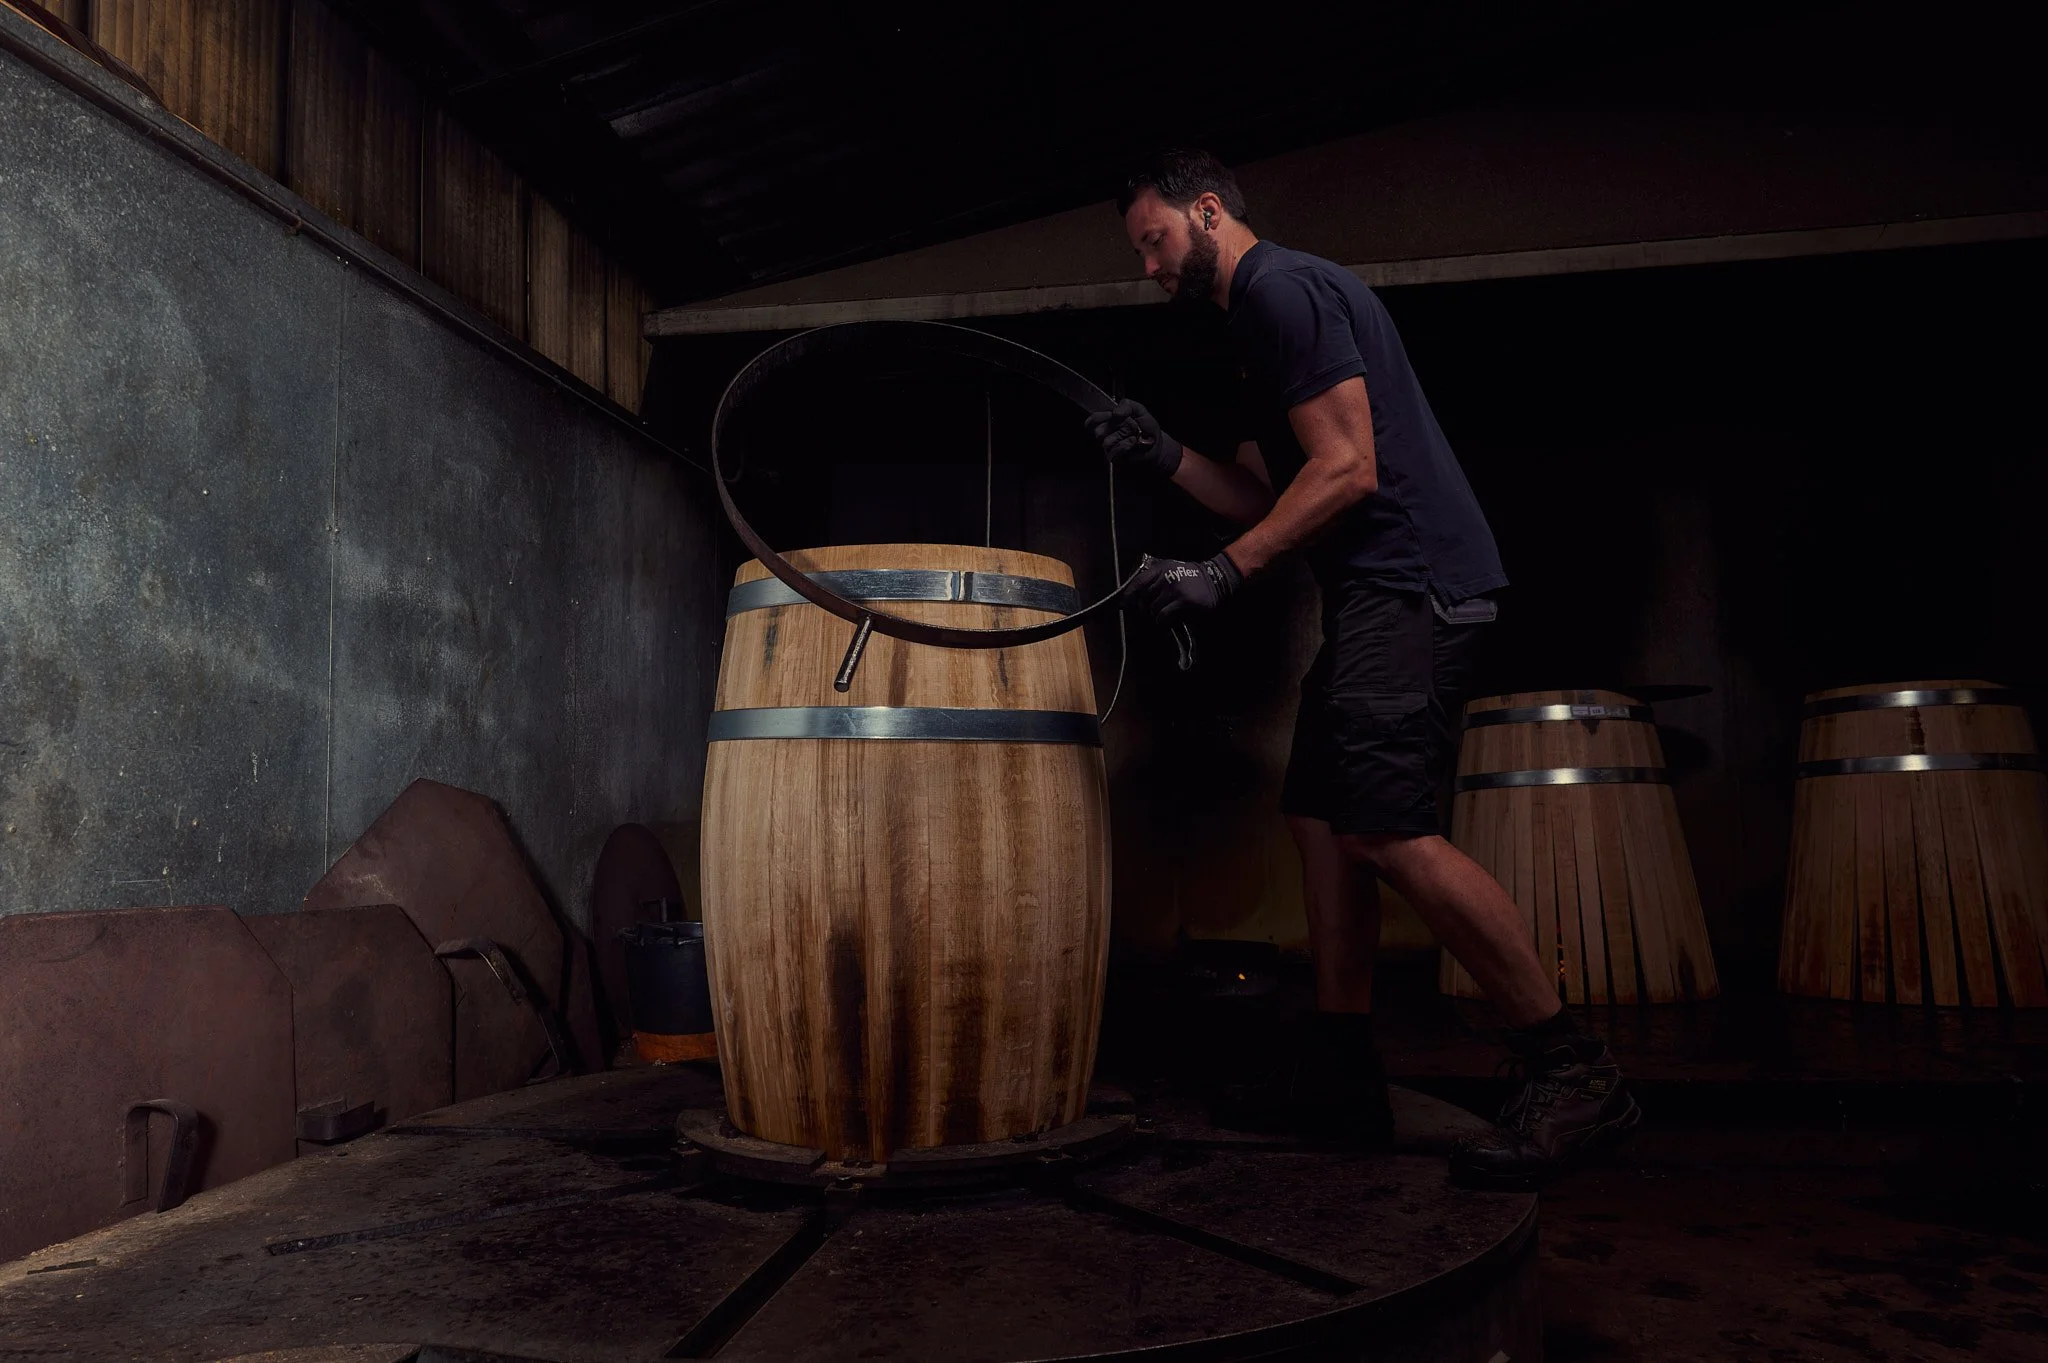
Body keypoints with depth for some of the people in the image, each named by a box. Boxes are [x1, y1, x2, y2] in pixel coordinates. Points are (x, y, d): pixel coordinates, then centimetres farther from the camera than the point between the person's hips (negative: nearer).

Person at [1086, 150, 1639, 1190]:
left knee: (1386, 827, -19)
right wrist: (1164, 457, 11)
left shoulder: (1284, 287, -7)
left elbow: (1345, 469, -17)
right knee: (1319, 814, 8)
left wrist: (1223, 573, -18)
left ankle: (1572, 1074, -10)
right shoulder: (1262, 313, 25)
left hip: (1409, 579, -11)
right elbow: (1272, 498, 21)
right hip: (1377, 594, 11)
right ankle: (1345, 1079, 14)